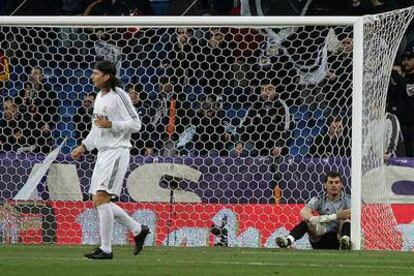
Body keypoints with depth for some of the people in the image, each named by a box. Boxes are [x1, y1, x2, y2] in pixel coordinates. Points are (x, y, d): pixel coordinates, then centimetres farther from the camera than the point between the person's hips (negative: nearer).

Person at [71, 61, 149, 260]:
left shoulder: (118, 96, -12)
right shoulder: (99, 97, 15)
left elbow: (136, 124, -12)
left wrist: (111, 124, -22)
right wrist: (84, 147, 17)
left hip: (116, 152, -9)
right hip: (103, 153, 9)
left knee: (101, 198, -16)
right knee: (99, 201, 8)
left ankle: (106, 249, -11)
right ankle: (138, 230, 21)